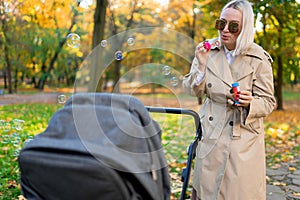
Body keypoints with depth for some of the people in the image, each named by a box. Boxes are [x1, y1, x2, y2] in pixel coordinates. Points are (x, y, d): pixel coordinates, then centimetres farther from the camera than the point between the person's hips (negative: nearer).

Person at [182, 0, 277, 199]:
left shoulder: (259, 59, -10)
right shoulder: (208, 50, -3)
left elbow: (268, 102, -4)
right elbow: (194, 92, 0)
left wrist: (250, 103, -25)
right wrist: (201, 65, -17)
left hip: (244, 141, -2)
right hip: (211, 137, 2)